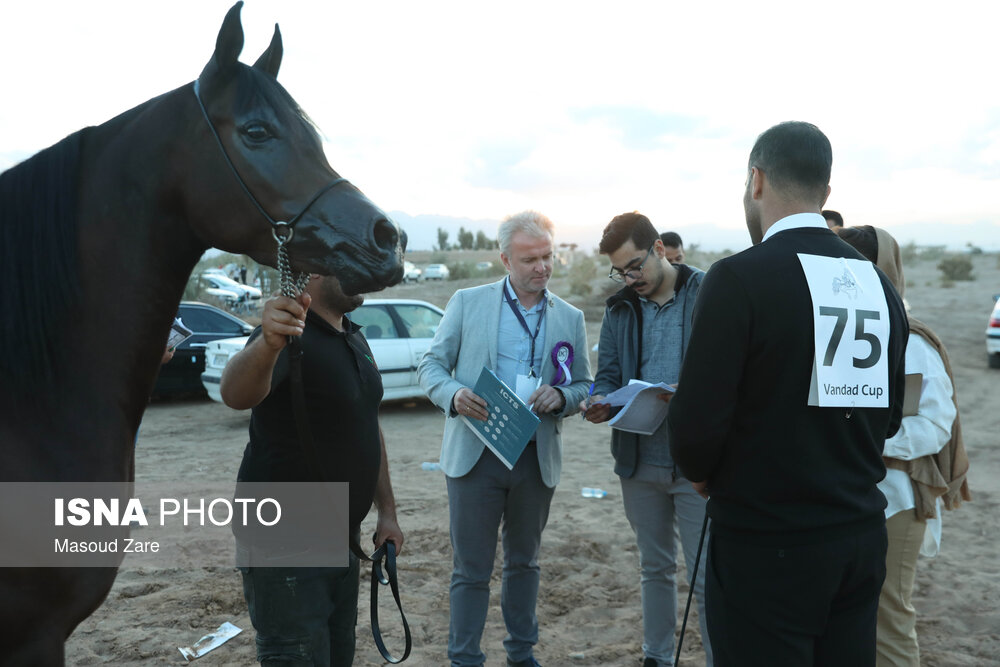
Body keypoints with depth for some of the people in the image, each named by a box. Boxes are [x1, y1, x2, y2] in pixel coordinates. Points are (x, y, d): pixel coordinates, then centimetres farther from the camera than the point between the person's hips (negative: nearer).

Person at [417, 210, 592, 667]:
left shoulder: (570, 318, 7)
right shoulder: (467, 303, 1)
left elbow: (583, 385, 9)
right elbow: (431, 365, 1)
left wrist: (560, 396, -14)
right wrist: (453, 395, -20)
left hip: (537, 458, 3)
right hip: (475, 454, -2)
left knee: (524, 562, 19)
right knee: (471, 569, 4)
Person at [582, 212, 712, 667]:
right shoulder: (619, 309, 9)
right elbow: (607, 374, 10)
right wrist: (601, 402, -12)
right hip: (638, 458, 5)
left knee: (707, 577, 1)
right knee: (655, 568, 19)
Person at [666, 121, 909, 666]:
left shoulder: (739, 278, -16)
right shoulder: (877, 283, 4)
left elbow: (697, 420, -18)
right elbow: (888, 418, 11)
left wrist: (701, 473, 2)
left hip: (766, 545, -6)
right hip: (861, 538, 6)